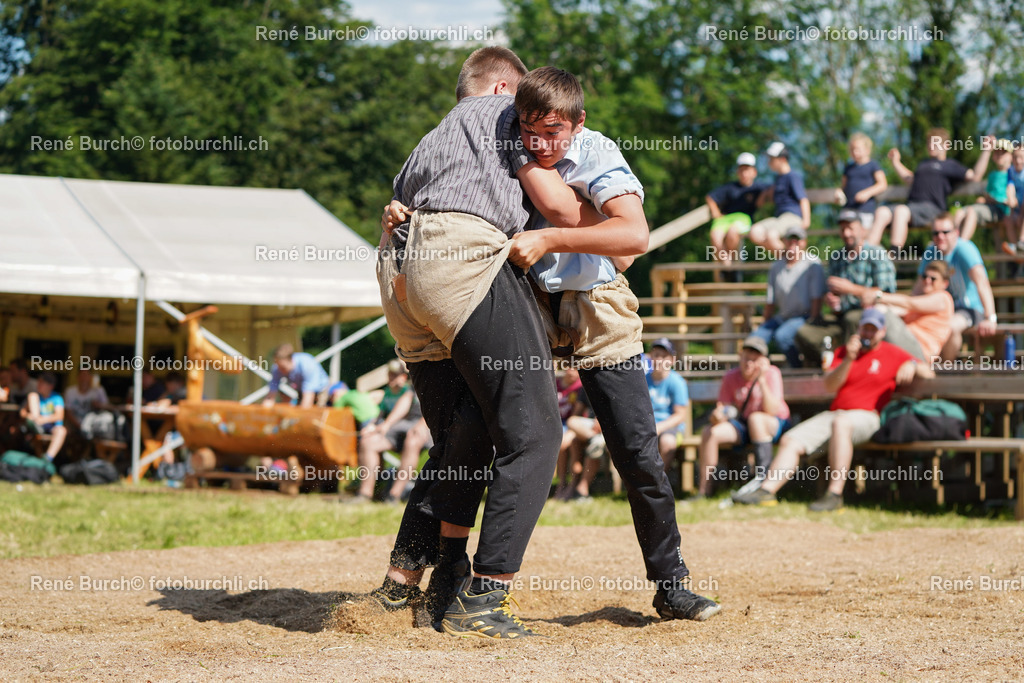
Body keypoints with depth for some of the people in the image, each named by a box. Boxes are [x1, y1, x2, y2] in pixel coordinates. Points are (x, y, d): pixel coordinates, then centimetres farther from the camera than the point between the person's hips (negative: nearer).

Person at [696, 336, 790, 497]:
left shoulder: (771, 373, -12)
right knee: (709, 432, -20)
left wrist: (762, 381, -32)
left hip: (776, 425, -4)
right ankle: (703, 491, -14)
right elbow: (724, 410, -3)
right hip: (743, 426, 4)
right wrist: (717, 416, -28)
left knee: (755, 418, -36)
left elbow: (772, 411, -23)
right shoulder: (731, 378, -2)